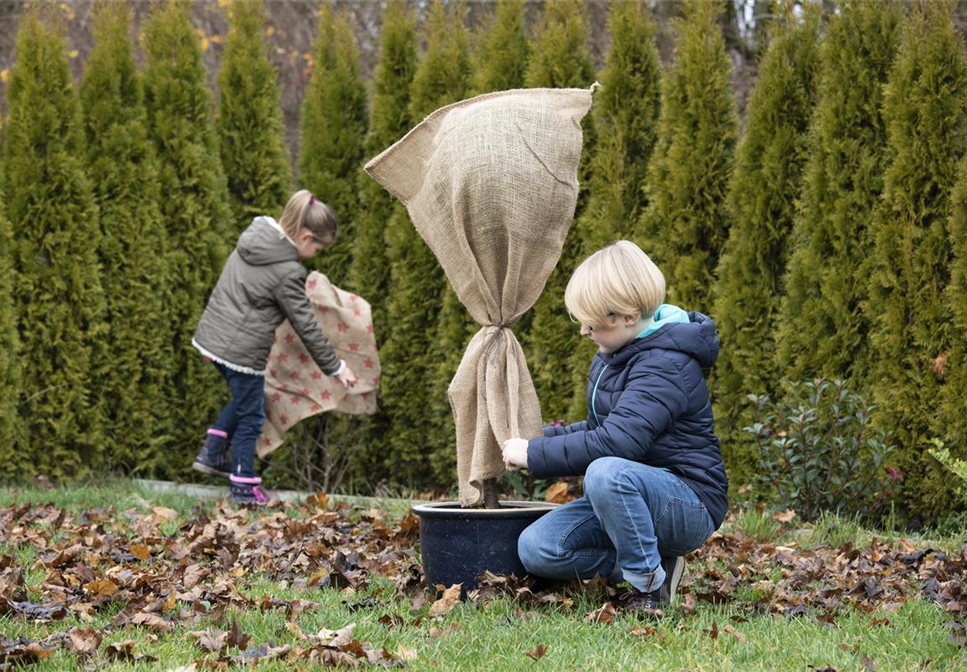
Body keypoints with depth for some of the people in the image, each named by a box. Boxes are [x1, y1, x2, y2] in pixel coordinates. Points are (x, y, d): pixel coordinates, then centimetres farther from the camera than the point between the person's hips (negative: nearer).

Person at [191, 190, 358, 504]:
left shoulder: (252, 238, 3)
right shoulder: (287, 273, -19)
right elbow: (306, 326, -13)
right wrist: (335, 367, -3)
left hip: (213, 335, 8)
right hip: (242, 350, -8)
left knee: (243, 399, 27)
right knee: (250, 415, 6)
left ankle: (212, 452, 26)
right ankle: (244, 485, 14)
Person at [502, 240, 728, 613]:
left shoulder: (666, 365, -21)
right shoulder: (611, 356, 10)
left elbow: (617, 441, -32)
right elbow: (599, 429, 24)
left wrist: (535, 454, -23)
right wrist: (538, 441, 7)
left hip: (689, 504, -9)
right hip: (629, 495, 9)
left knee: (606, 473, -39)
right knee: (535, 548, -11)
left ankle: (649, 583, -18)